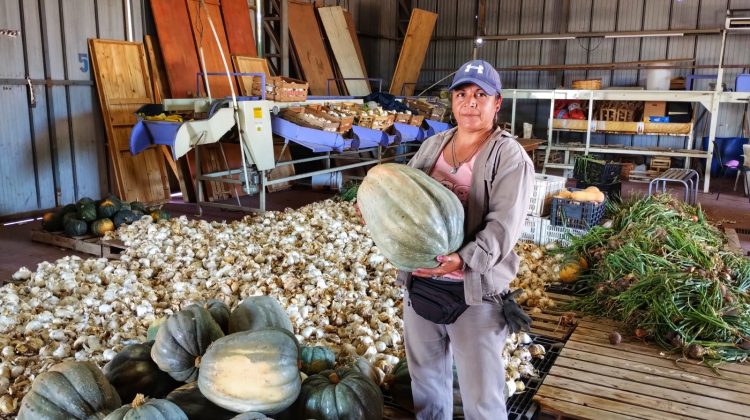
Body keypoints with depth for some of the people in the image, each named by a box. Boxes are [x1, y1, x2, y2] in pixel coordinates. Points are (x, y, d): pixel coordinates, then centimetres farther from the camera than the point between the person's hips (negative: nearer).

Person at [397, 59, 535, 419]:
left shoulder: (510, 158, -10)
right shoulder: (432, 146, 9)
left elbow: (503, 228, -19)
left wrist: (463, 259, -36)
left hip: (474, 292, -5)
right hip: (419, 282, 6)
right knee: (426, 376, 24)